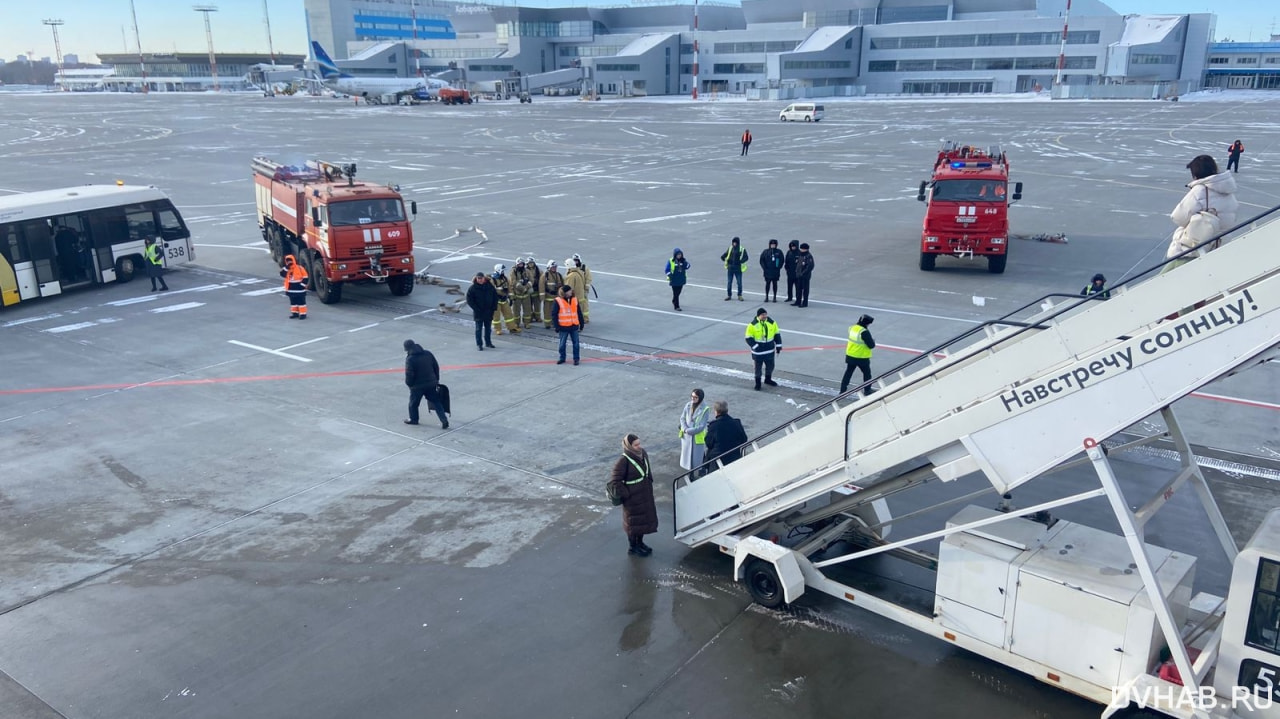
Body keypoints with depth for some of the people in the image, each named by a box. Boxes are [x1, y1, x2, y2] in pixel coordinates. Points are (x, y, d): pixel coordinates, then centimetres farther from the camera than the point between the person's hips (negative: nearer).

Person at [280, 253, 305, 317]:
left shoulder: (299, 268, -10)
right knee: (293, 302, 14)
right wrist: (286, 268, -19)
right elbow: (282, 274, -12)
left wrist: (302, 285, -14)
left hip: (299, 290, -6)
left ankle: (303, 314, 3)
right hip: (291, 289, 6)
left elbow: (305, 277, -8)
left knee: (301, 302, -1)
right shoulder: (286, 269, 5)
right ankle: (295, 313, 24)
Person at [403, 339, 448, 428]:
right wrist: (436, 380, 16)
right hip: (431, 384, 5)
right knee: (436, 402, 11)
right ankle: (444, 420, 5)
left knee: (413, 403, 19)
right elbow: (436, 367, 6)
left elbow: (409, 374, -17)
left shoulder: (410, 359, -18)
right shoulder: (428, 354, 0)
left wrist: (408, 384, 2)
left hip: (417, 386, -5)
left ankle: (413, 419, 37)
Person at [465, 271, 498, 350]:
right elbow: (469, 300, -8)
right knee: (478, 329, 2)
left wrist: (494, 308, -2)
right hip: (478, 313, -3)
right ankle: (479, 344, 9)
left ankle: (488, 342, 26)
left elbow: (495, 297, 7)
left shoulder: (490, 286, 1)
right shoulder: (472, 288, -8)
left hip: (489, 312, 3)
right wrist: (476, 309, -15)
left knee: (488, 328, 13)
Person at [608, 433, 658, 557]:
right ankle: (633, 547, 29)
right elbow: (614, 481, -22)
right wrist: (626, 495, -18)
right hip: (633, 498, -7)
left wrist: (650, 481, 10)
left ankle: (640, 543, 41)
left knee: (645, 518, 21)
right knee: (633, 522, 10)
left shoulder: (643, 453, -4)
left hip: (645, 495, 7)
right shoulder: (623, 461, -26)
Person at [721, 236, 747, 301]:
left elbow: (746, 257, -11)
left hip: (738, 269, -3)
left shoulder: (742, 250, -4)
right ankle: (729, 295, 16)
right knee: (729, 282, 6)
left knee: (739, 282, 2)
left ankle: (740, 295, 13)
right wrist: (726, 260, -3)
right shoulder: (730, 249, 6)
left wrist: (740, 261, -22)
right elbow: (723, 256, 13)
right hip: (730, 268, 3)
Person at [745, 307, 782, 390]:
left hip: (770, 350, 4)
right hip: (758, 351, -4)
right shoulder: (752, 325, -14)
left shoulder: (772, 323, -3)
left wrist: (778, 346, 5)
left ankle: (768, 379, 41)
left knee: (770, 366, 17)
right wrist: (755, 347, -19)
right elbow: (749, 338, -12)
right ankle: (758, 383, 25)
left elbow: (777, 334, 8)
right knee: (758, 367, 9)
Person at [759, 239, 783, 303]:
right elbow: (761, 260, 4)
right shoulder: (766, 252, 1)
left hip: (775, 271, 0)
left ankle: (775, 297, 13)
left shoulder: (779, 252, 2)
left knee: (775, 284, 6)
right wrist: (764, 267, -4)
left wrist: (779, 267, -3)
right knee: (767, 283, 3)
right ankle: (766, 297, 11)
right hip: (767, 271, 0)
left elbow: (782, 260, 6)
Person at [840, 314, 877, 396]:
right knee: (867, 373, 16)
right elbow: (871, 345, -19)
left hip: (850, 356, 6)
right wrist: (873, 340, 1)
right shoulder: (864, 332, -24)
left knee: (848, 373, 14)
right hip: (862, 358, -6)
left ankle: (843, 390, 14)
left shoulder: (852, 328, 0)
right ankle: (867, 390, 26)